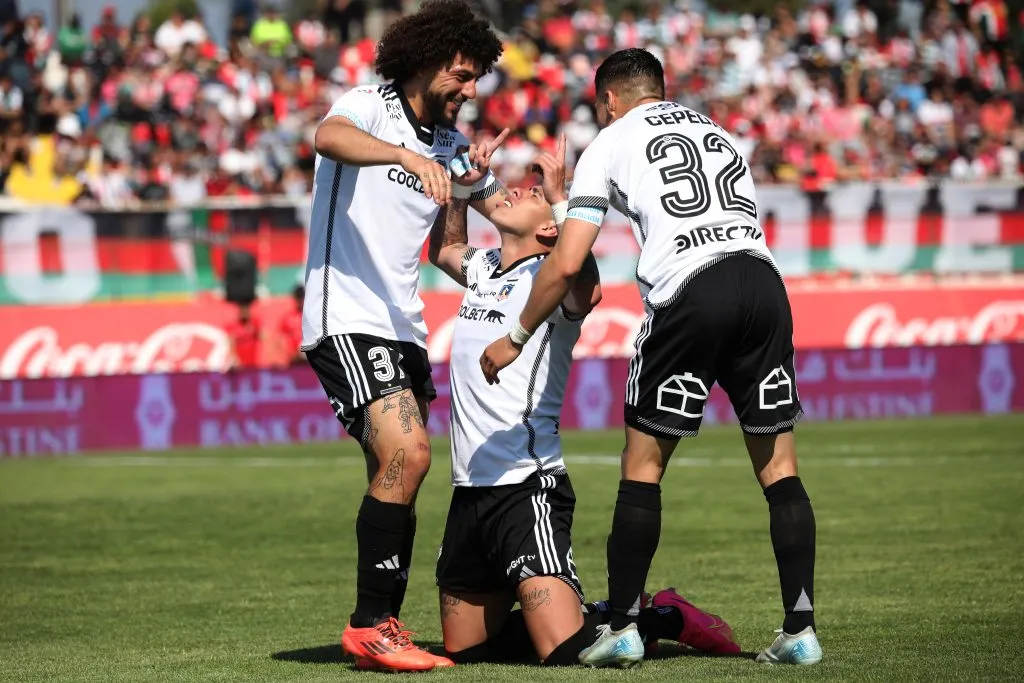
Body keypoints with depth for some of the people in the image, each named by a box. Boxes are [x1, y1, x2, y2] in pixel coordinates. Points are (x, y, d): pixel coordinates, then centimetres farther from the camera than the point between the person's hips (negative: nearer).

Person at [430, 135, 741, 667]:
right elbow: (443, 248, 37)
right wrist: (462, 183, 20)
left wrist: (559, 195, -27)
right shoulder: (483, 268, 15)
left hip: (527, 487, -8)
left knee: (568, 652, -18)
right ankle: (614, 616, 25)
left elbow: (584, 292, -33)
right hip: (470, 489, 8)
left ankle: (665, 619, 10)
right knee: (464, 651, 13)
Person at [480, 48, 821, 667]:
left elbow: (567, 265, 9)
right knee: (778, 462, 9)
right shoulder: (717, 132, 29)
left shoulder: (610, 144, 14)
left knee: (645, 462, 9)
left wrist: (515, 340, 19)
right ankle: (801, 631, 4)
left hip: (688, 294, -4)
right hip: (764, 280, 4)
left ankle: (623, 628, 10)